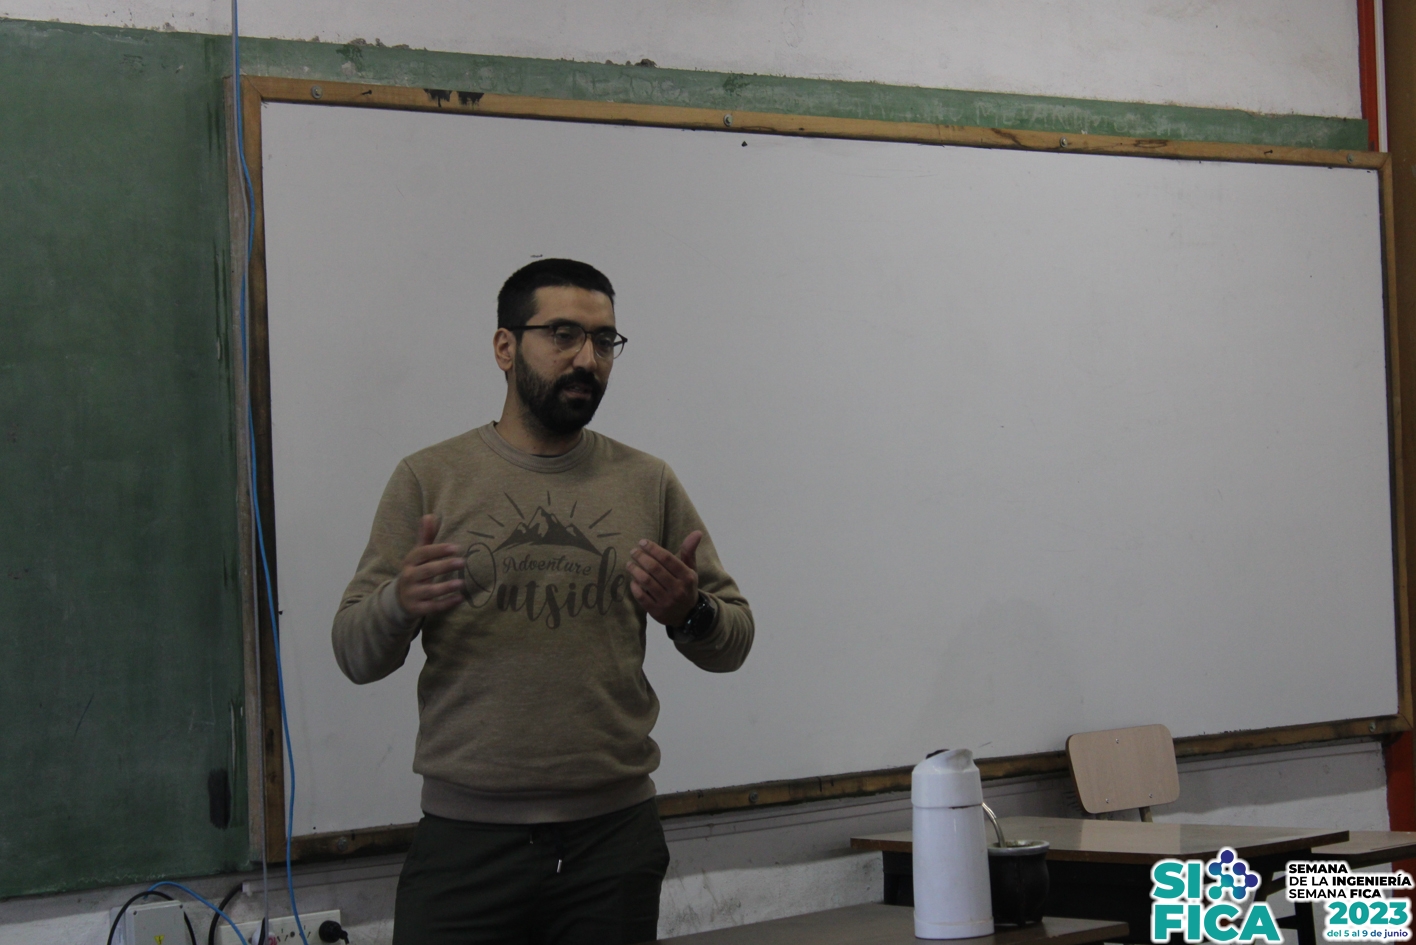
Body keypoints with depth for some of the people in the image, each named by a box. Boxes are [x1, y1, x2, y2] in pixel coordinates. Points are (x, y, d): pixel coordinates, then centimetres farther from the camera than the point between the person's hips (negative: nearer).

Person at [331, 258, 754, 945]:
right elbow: (354, 654, -1)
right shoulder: (430, 480, 2)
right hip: (465, 838, -2)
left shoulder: (648, 483, 7)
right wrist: (400, 605, -23)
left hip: (613, 837, 2)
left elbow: (733, 643, 8)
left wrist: (690, 612, -14)